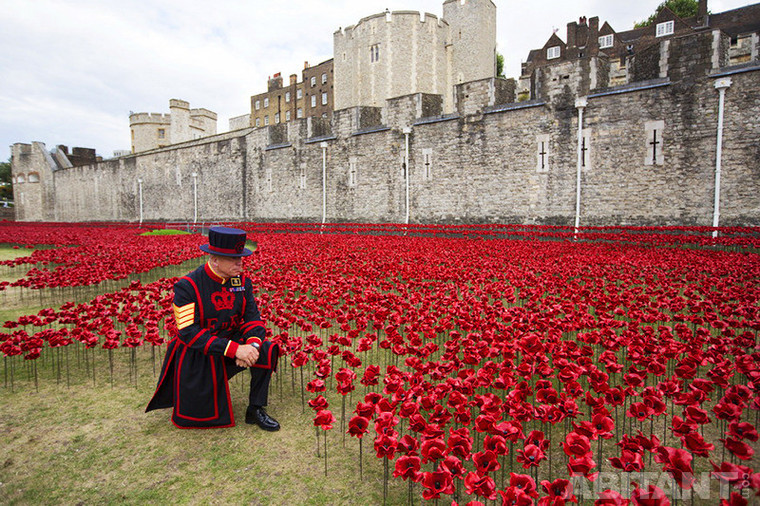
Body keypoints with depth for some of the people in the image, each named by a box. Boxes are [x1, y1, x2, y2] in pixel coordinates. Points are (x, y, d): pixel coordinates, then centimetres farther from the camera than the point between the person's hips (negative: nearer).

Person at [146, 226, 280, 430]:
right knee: (197, 417, -1)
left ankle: (256, 409, -5)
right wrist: (234, 349, -32)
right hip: (195, 355, -4)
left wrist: (252, 343, -26)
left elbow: (252, 317, -2)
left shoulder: (242, 281, -4)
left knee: (266, 350, -22)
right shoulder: (187, 286, -20)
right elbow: (188, 332, -25)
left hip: (232, 344, 4)